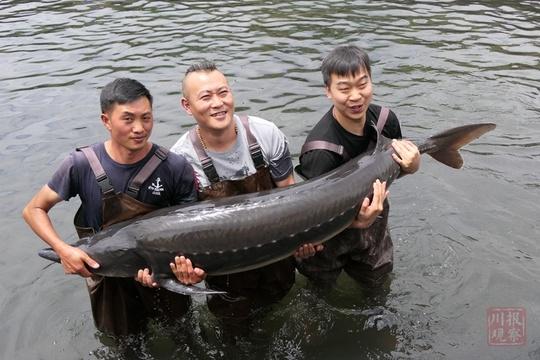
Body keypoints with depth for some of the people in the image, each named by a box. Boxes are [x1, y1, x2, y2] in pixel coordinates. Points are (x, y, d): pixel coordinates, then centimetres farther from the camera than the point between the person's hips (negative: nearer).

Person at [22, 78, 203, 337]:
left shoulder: (175, 168, -21)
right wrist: (63, 249, -24)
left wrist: (189, 264, -35)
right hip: (107, 274, 0)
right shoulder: (82, 165, -20)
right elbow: (34, 210, -8)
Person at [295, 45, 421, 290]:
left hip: (373, 217, 5)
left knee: (377, 283, 26)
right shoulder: (321, 151, -36)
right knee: (321, 287, 19)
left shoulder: (384, 120, -19)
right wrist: (359, 221, -50)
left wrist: (412, 165, -24)